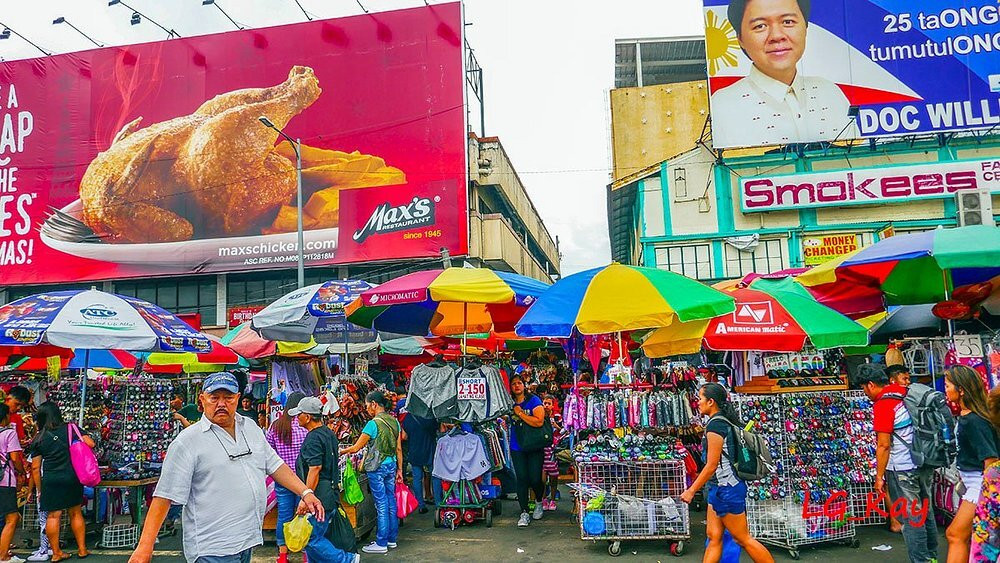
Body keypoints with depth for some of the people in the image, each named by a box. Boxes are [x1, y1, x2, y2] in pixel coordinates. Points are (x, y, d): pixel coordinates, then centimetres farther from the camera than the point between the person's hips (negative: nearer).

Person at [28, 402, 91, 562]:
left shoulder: (38, 439, 3)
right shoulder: (71, 428, 0)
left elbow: (35, 468, 4)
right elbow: (90, 443, -2)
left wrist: (39, 489, 14)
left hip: (50, 481, -1)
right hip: (72, 478, 1)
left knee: (53, 516, 6)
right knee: (76, 513, 12)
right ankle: (82, 549, 19)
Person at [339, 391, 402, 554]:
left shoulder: (373, 423, -16)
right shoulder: (394, 421, 5)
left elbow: (356, 448, -11)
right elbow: (399, 448, 9)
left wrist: (340, 451, 4)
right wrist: (399, 469, 15)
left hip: (377, 468, -7)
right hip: (391, 465, 7)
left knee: (381, 505, -1)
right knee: (391, 502, 14)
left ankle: (381, 544, 8)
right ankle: (392, 538, 24)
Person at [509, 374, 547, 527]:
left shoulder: (533, 400, -8)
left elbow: (539, 422, -20)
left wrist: (520, 413, -17)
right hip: (517, 447, 3)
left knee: (535, 479, -2)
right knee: (521, 479, 0)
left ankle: (539, 502, 29)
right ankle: (524, 513, 10)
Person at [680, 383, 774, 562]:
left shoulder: (715, 424, -18)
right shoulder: (725, 421, 11)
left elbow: (711, 465, -19)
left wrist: (691, 490, -14)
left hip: (726, 489, -10)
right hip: (719, 489, 10)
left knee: (743, 539, 1)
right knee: (714, 537, 9)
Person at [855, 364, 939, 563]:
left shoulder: (882, 405, -18)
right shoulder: (905, 393, 6)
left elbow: (884, 445, -18)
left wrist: (879, 476, -9)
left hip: (902, 469, -9)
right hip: (925, 464, 9)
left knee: (910, 518, 1)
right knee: (926, 511, 19)